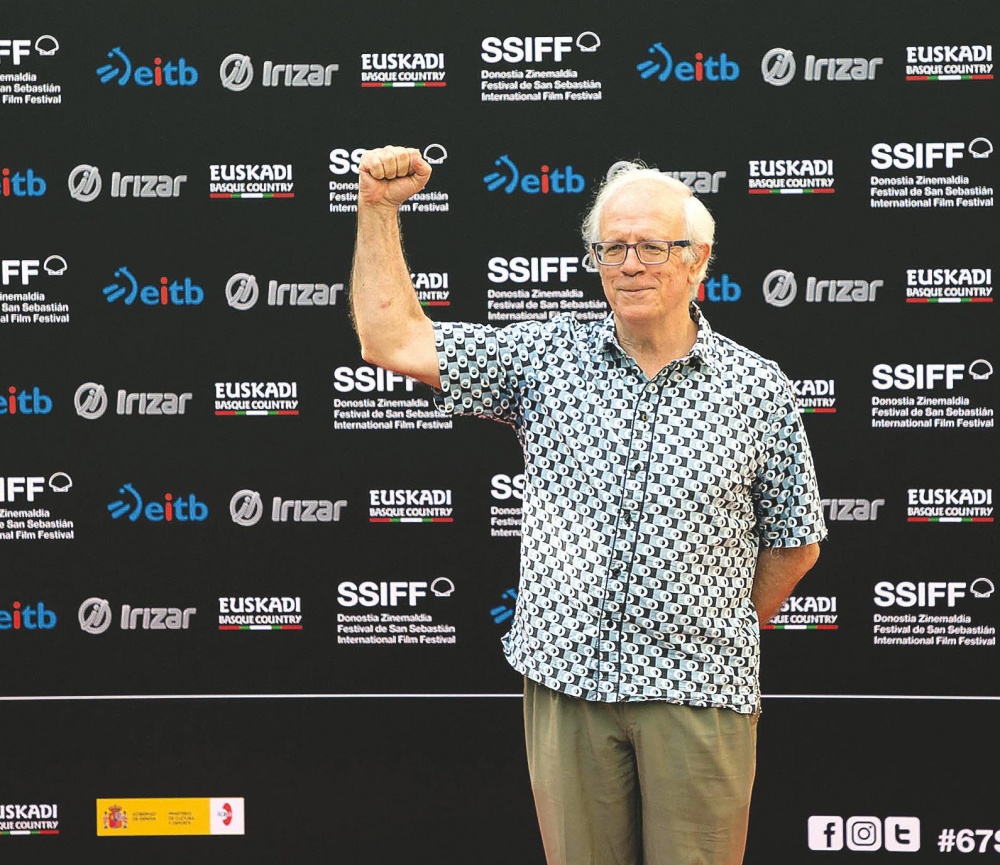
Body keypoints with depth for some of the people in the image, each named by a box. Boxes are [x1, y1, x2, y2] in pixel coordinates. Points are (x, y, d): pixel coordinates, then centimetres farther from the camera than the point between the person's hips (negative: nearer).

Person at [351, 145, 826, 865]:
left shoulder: (758, 389, 0)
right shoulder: (550, 358, 3)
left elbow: (795, 543, 11)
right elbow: (393, 341, 1)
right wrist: (379, 207, -2)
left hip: (698, 695, -1)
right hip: (567, 680, 1)